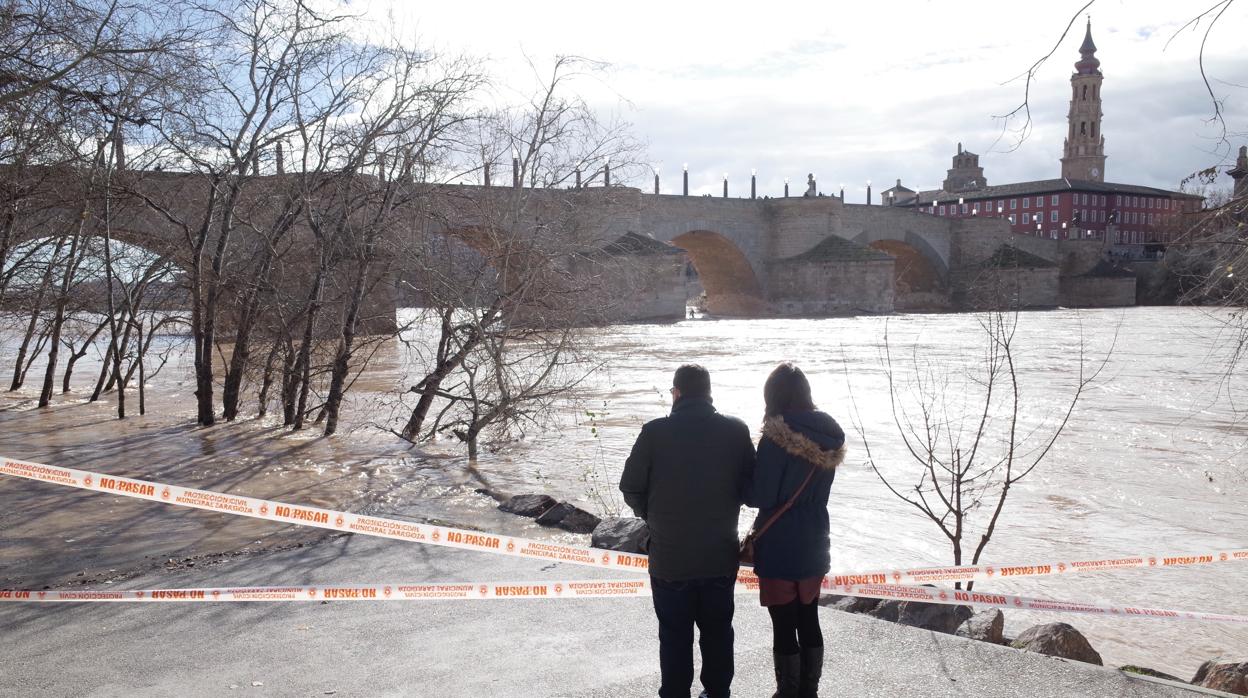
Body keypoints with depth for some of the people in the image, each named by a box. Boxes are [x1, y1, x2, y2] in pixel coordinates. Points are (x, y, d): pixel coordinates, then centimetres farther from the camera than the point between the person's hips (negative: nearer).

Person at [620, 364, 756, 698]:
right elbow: (750, 485, -1)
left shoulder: (655, 432, -15)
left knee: (675, 636, 13)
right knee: (718, 631, 20)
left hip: (670, 558, -2)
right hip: (721, 556, 2)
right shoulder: (736, 430, -8)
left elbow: (631, 488, -7)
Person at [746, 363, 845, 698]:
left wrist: (746, 483, 1)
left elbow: (759, 498, -16)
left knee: (784, 626, 5)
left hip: (780, 549, -7)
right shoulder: (828, 435, 1)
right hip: (814, 544, 7)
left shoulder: (776, 439, -20)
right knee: (809, 621, 17)